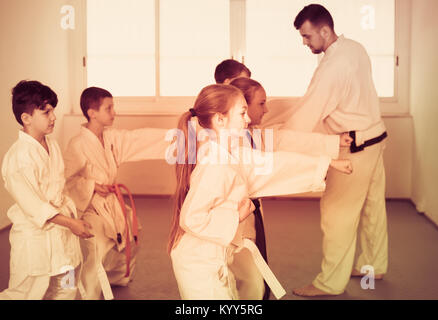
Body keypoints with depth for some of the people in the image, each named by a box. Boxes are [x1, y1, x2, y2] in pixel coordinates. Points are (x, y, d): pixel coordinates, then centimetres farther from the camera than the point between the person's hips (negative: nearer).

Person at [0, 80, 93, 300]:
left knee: (67, 289, 18)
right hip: (34, 236, -8)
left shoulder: (52, 145, 7)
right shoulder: (18, 157, -21)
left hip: (62, 232, 8)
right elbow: (33, 205, -21)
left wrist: (73, 217, 10)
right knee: (24, 292, 0)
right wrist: (70, 223, -20)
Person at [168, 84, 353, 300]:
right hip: (200, 266, -9)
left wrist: (329, 163, 14)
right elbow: (191, 219, -29)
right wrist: (236, 215, -18)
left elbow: (273, 163, 10)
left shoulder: (231, 155, 4)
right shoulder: (214, 166, -26)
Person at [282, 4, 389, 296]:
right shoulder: (356, 48, 3)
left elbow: (306, 116, -25)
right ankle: (374, 264, 36)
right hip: (375, 136, 10)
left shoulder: (331, 68, -26)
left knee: (337, 213, 0)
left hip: (353, 148, -9)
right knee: (372, 205, 19)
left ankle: (331, 283, 12)